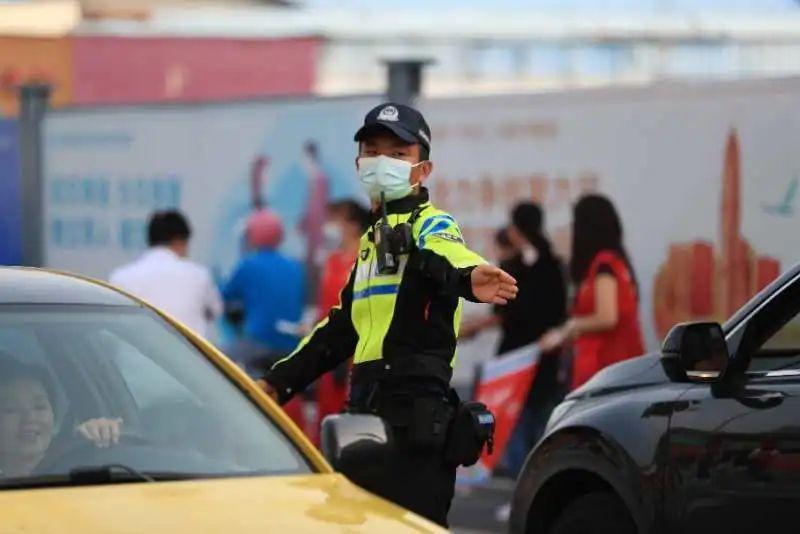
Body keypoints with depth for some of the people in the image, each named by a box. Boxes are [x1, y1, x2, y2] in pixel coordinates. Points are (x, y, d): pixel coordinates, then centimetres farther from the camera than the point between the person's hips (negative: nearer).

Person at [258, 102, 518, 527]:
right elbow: (341, 327, 31)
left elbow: (447, 255, -29)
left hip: (414, 415, -9)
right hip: (367, 412, 9)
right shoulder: (372, 239, 23)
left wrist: (468, 275, -53)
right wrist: (280, 380, 33)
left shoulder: (430, 225, -4)